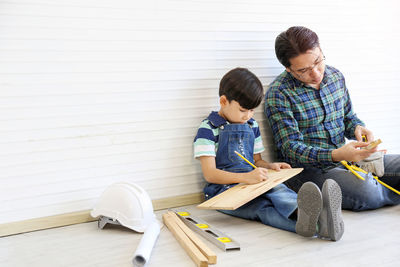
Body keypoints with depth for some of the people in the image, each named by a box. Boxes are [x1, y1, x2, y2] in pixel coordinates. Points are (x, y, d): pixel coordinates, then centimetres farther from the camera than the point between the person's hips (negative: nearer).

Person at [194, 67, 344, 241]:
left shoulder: (251, 125, 18)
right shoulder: (208, 128, -3)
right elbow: (209, 173, -12)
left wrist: (270, 167, 2)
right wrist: (245, 177, -26)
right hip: (224, 189, -5)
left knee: (277, 189, -31)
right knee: (262, 207, -36)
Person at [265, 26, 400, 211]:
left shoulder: (335, 76, 6)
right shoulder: (278, 93, -15)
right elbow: (291, 150, -18)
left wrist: (357, 127, -6)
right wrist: (336, 155, -34)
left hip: (344, 159, 6)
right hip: (306, 169, -6)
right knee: (365, 192, -29)